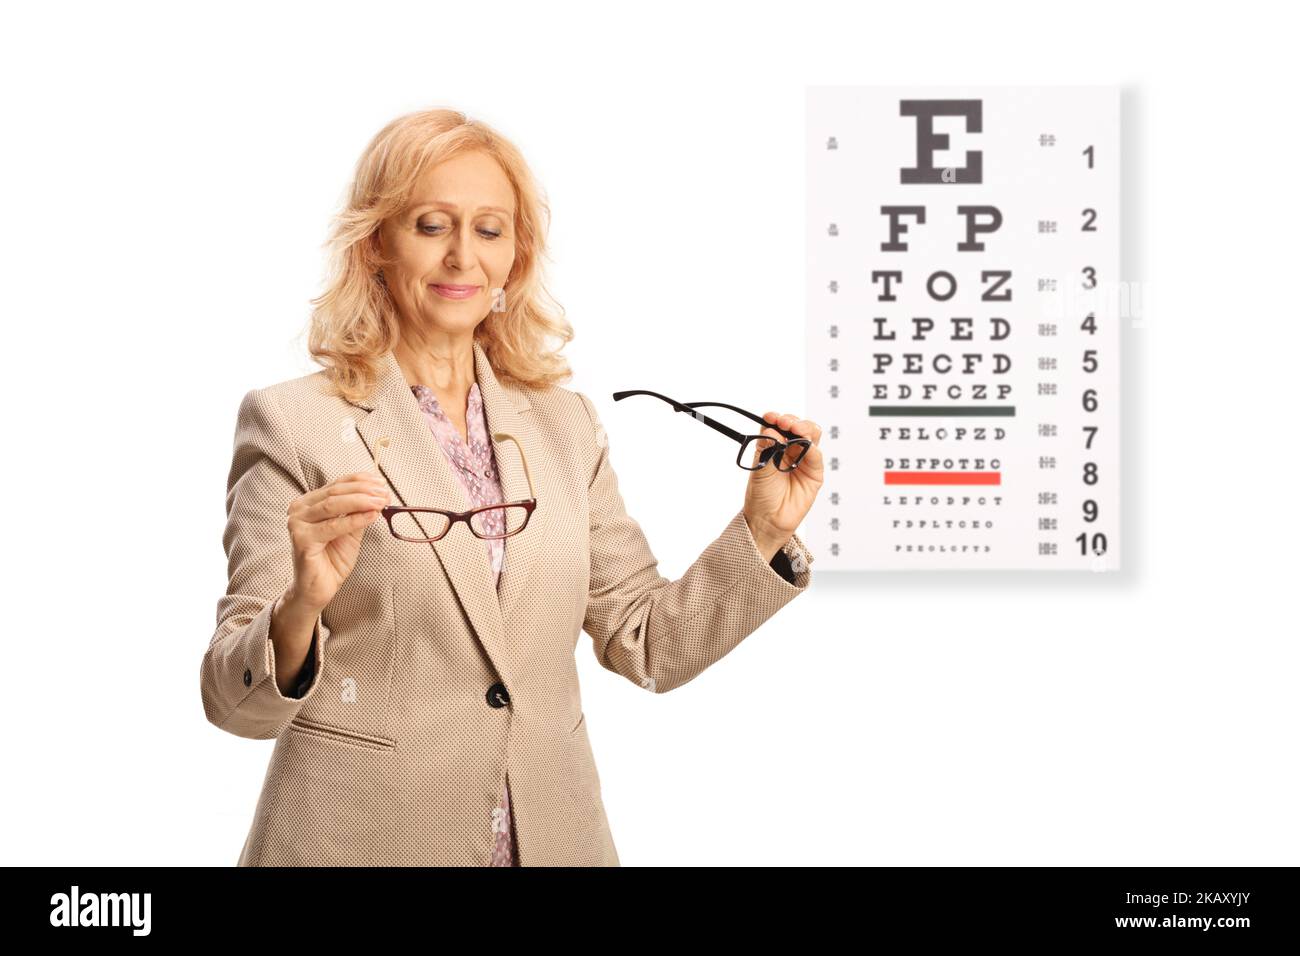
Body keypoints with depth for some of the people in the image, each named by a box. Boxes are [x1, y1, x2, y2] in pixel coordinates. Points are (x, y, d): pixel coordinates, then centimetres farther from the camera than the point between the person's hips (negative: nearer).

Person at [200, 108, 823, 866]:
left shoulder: (568, 424, 5)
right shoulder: (293, 424, -8)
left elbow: (648, 644, 7)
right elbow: (237, 701, -11)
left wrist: (764, 532, -5)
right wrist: (300, 610, -30)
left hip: (552, 834, 4)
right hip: (363, 839, -4)